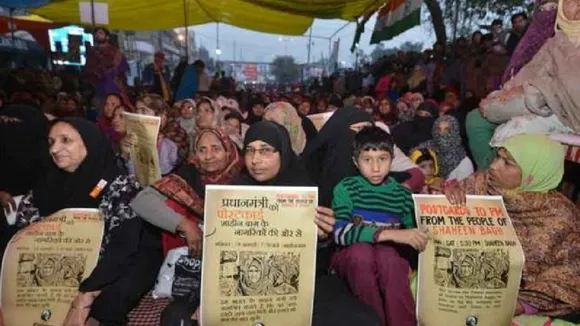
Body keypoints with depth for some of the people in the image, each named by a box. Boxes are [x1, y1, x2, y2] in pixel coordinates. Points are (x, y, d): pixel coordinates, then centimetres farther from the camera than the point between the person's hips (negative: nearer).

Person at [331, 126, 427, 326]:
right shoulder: (346, 188, -5)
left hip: (392, 262, 1)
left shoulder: (402, 194, 4)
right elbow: (340, 233, -21)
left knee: (387, 254, -33)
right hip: (352, 260, -1)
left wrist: (410, 262, -12)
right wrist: (390, 234, -28)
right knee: (361, 250, -34)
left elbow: (411, 238, 7)